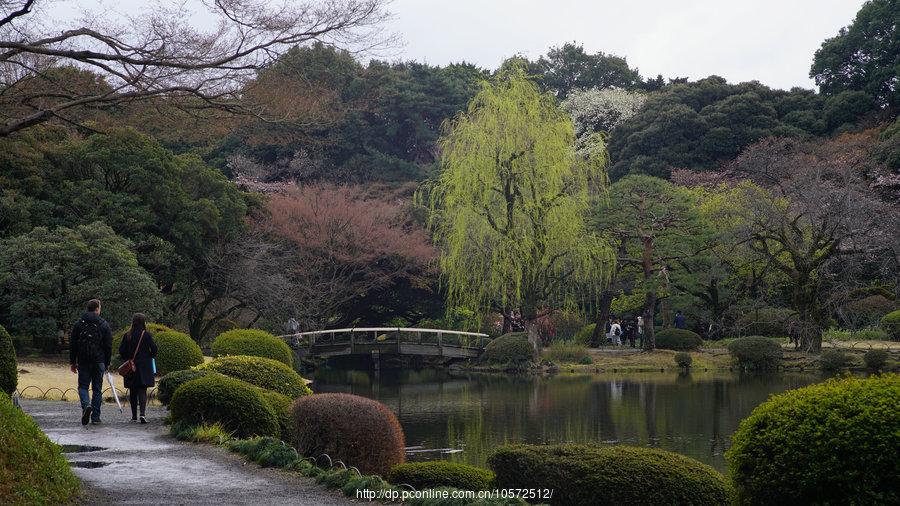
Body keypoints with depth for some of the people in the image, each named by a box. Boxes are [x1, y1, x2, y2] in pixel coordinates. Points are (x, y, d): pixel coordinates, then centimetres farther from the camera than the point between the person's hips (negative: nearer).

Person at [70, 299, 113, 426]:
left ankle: (86, 405, -21)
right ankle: (95, 417, 7)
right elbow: (108, 346, 0)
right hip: (99, 362, 0)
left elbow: (72, 344, 6)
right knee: (97, 389, 6)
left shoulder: (79, 324, 4)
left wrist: (72, 362, 13)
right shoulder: (104, 325, 0)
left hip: (83, 362, 0)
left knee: (83, 386, 8)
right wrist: (107, 363, 7)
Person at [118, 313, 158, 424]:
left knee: (133, 392, 11)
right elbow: (154, 349, -9)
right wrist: (151, 356, 11)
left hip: (131, 367, 2)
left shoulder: (127, 335, -1)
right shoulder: (147, 335, -8)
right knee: (142, 390, -1)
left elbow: (121, 350, -1)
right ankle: (142, 413, -18)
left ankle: (134, 416, 14)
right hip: (144, 367, -2)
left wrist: (127, 359, 15)